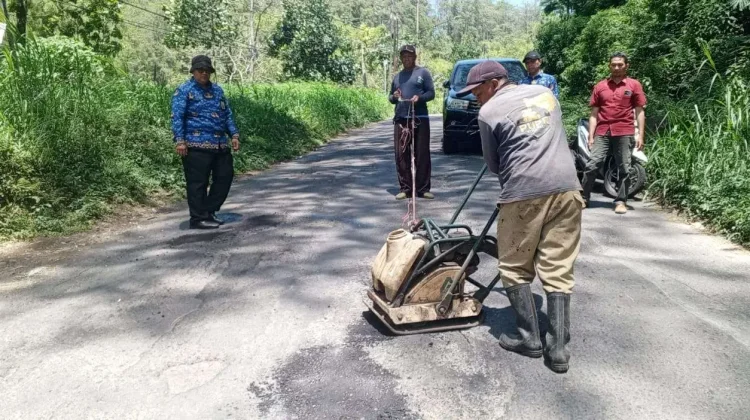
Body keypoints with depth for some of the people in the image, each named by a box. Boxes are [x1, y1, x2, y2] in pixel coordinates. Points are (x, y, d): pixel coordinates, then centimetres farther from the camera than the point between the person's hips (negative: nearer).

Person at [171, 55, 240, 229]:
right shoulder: (184, 90, -1)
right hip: (197, 146, -7)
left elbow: (227, 114, 23)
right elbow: (177, 117, -8)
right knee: (198, 182, -3)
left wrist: (234, 134, 12)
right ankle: (198, 218, 6)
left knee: (225, 177, 11)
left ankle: (209, 212, 23)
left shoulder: (217, 90, 19)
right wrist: (179, 140, -17)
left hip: (220, 145, 7)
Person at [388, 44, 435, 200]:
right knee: (401, 155, 0)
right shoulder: (397, 76, 20)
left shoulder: (423, 72, 7)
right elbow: (390, 97, 24)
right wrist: (393, 96, 0)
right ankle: (405, 188, 5)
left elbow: (431, 93, 2)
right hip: (400, 119, 4)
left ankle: (423, 188, 2)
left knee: (422, 155, -4)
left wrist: (419, 97, -18)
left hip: (420, 119, -4)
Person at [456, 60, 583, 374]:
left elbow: (493, 165, 11)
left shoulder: (489, 112, 2)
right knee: (558, 270, 8)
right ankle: (558, 347, 8)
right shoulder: (546, 93, 19)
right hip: (567, 187, 5)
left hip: (525, 192, -5)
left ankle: (528, 338, 16)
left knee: (515, 267, 11)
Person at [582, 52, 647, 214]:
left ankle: (621, 201, 10)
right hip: (602, 133, 1)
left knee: (624, 169, 3)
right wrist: (590, 136, 3)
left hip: (624, 133, -1)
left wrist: (640, 135, -3)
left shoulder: (634, 85, 7)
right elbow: (594, 113, 9)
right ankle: (584, 197, 2)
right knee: (592, 165, -6)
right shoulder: (600, 86, 10)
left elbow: (639, 112, 6)